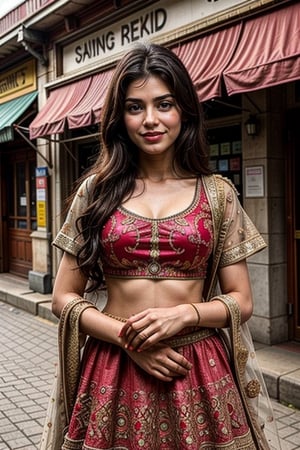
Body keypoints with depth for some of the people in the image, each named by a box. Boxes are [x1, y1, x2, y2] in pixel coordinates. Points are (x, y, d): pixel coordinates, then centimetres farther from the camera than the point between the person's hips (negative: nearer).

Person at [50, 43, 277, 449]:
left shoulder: (218, 194, 0)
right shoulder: (95, 191, 0)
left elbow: (241, 302, 3)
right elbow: (64, 298, 2)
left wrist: (185, 314, -14)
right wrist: (126, 338, -12)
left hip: (199, 375, 0)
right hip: (113, 373, 0)